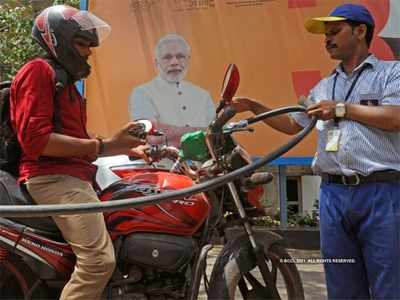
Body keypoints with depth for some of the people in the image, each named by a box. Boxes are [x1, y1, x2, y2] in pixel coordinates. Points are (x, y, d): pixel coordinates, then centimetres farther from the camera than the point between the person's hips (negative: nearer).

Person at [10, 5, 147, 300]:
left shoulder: (65, 81, 29)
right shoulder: (39, 71, -3)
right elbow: (35, 139, -17)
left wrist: (127, 149, 16)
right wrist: (104, 146, -17)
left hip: (73, 176, 11)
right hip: (54, 177, -11)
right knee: (99, 260, -26)